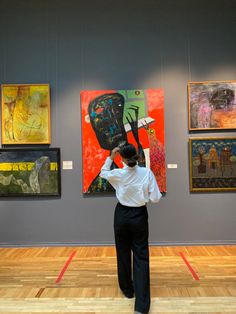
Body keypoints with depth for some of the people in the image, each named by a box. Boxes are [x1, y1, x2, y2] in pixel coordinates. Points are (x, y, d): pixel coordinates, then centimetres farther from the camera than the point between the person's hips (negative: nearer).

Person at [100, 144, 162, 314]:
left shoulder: (118, 174, -11)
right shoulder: (147, 173, -14)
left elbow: (103, 173, 11)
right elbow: (156, 198, -11)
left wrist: (110, 157, 11)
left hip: (122, 215, 1)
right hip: (139, 216, -1)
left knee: (123, 253, 18)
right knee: (141, 256, 5)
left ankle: (127, 289, 35)